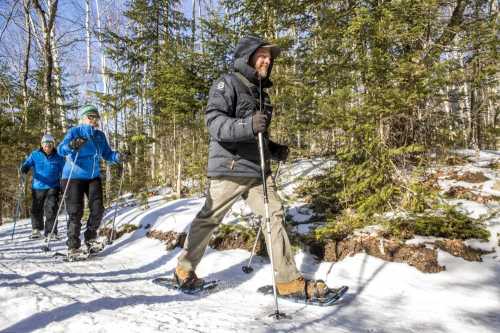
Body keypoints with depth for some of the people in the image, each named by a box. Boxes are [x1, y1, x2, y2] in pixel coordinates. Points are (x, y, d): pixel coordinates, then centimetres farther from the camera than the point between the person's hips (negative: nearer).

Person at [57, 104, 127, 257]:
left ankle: (90, 238, 19)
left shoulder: (100, 135, 8)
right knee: (75, 212, -4)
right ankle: (73, 246, 7)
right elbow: (60, 149, -19)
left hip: (93, 177, 5)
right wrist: (71, 145, -41)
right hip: (74, 177, -4)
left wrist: (118, 157, -13)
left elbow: (107, 153, 8)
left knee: (98, 208, -3)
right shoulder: (75, 132, -7)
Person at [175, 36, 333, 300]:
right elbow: (213, 121, -19)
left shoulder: (260, 92, 21)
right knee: (208, 219, 4)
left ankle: (289, 281, 4)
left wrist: (274, 150, 12)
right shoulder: (228, 83, -4)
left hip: (257, 169, 7)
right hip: (230, 167, -7)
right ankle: (184, 270, 24)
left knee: (274, 216, -1)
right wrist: (247, 125, -34)